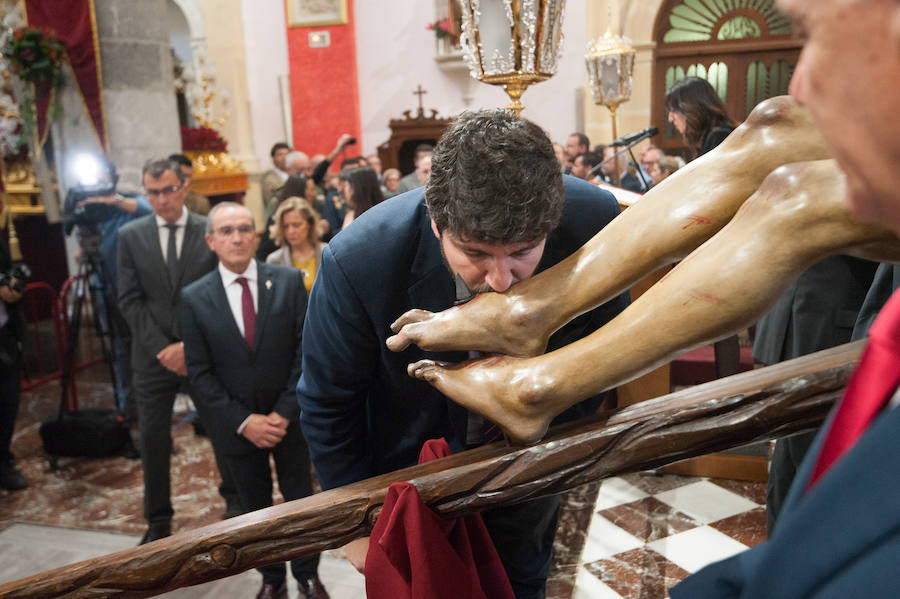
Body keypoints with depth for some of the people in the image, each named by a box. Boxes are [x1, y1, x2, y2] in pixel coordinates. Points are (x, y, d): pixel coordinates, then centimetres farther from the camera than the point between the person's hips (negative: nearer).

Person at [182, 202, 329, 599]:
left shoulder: (288, 282, -7)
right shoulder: (194, 298, -6)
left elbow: (306, 350, -7)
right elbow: (200, 373, -6)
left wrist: (285, 411, -13)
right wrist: (244, 421, -13)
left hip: (289, 418, 0)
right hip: (237, 426, 0)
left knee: (300, 499, 14)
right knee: (255, 506, 16)